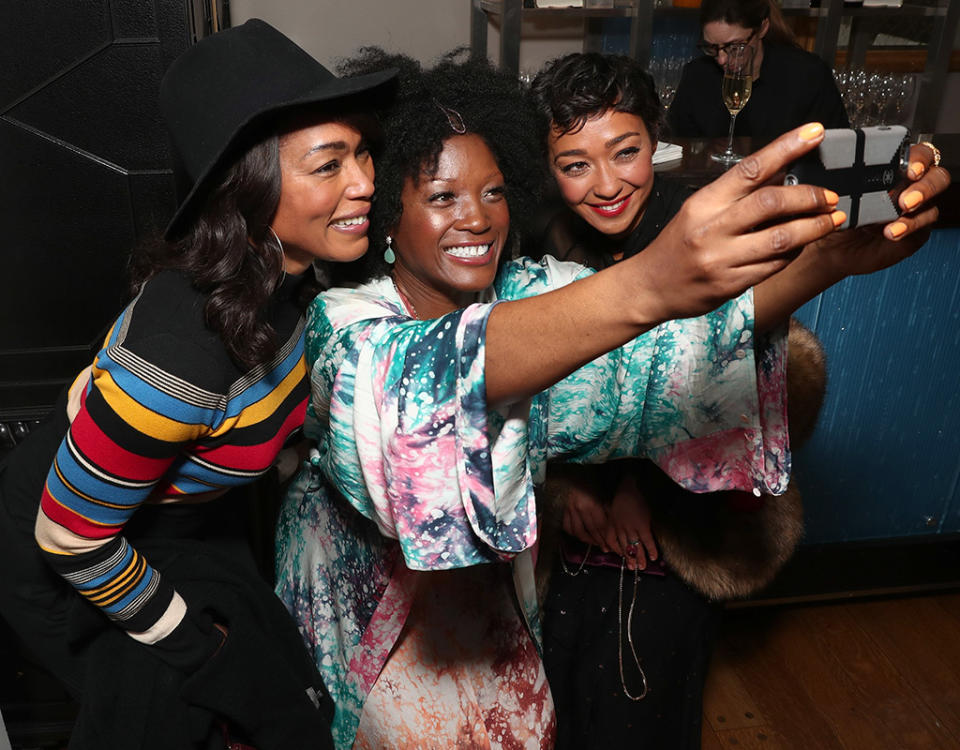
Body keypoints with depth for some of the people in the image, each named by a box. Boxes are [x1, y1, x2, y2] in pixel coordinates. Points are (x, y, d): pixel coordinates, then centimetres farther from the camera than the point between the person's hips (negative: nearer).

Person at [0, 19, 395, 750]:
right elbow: (71, 536, -28)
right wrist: (181, 635, -13)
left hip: (185, 524, 7)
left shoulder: (284, 270, -17)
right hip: (72, 563, -6)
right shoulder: (185, 350, -42)